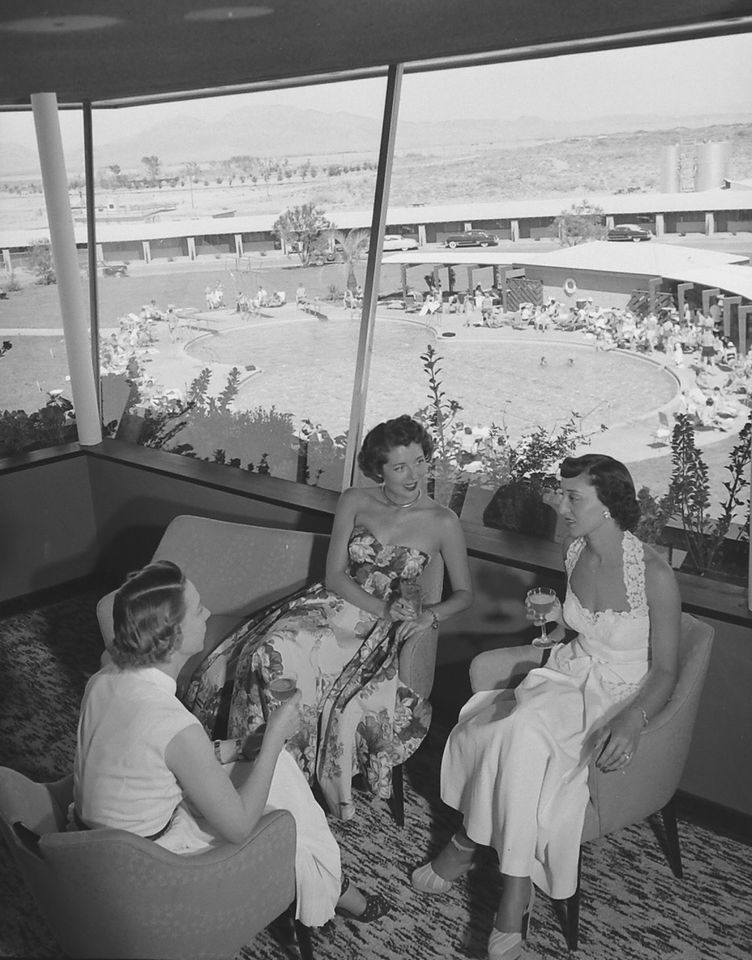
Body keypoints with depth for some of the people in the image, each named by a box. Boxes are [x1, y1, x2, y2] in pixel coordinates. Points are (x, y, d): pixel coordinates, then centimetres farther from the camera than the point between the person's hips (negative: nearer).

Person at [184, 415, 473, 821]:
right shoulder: (354, 502, 2)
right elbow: (334, 575, -1)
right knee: (271, 654, -27)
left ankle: (331, 777, -3)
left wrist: (430, 614, -14)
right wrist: (384, 608, -15)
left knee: (348, 697, -30)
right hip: (333, 603, 2)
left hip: (379, 629, -2)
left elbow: (464, 593, 7)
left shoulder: (443, 522, -1)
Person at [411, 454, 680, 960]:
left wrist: (633, 720, -28)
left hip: (619, 696, -5)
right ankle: (517, 887, -10)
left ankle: (471, 842, -10)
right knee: (519, 738, -25)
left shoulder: (655, 575, -20)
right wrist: (551, 616, -1)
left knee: (522, 734, -31)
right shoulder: (576, 551, -1)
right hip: (568, 673, 6)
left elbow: (665, 670, -12)